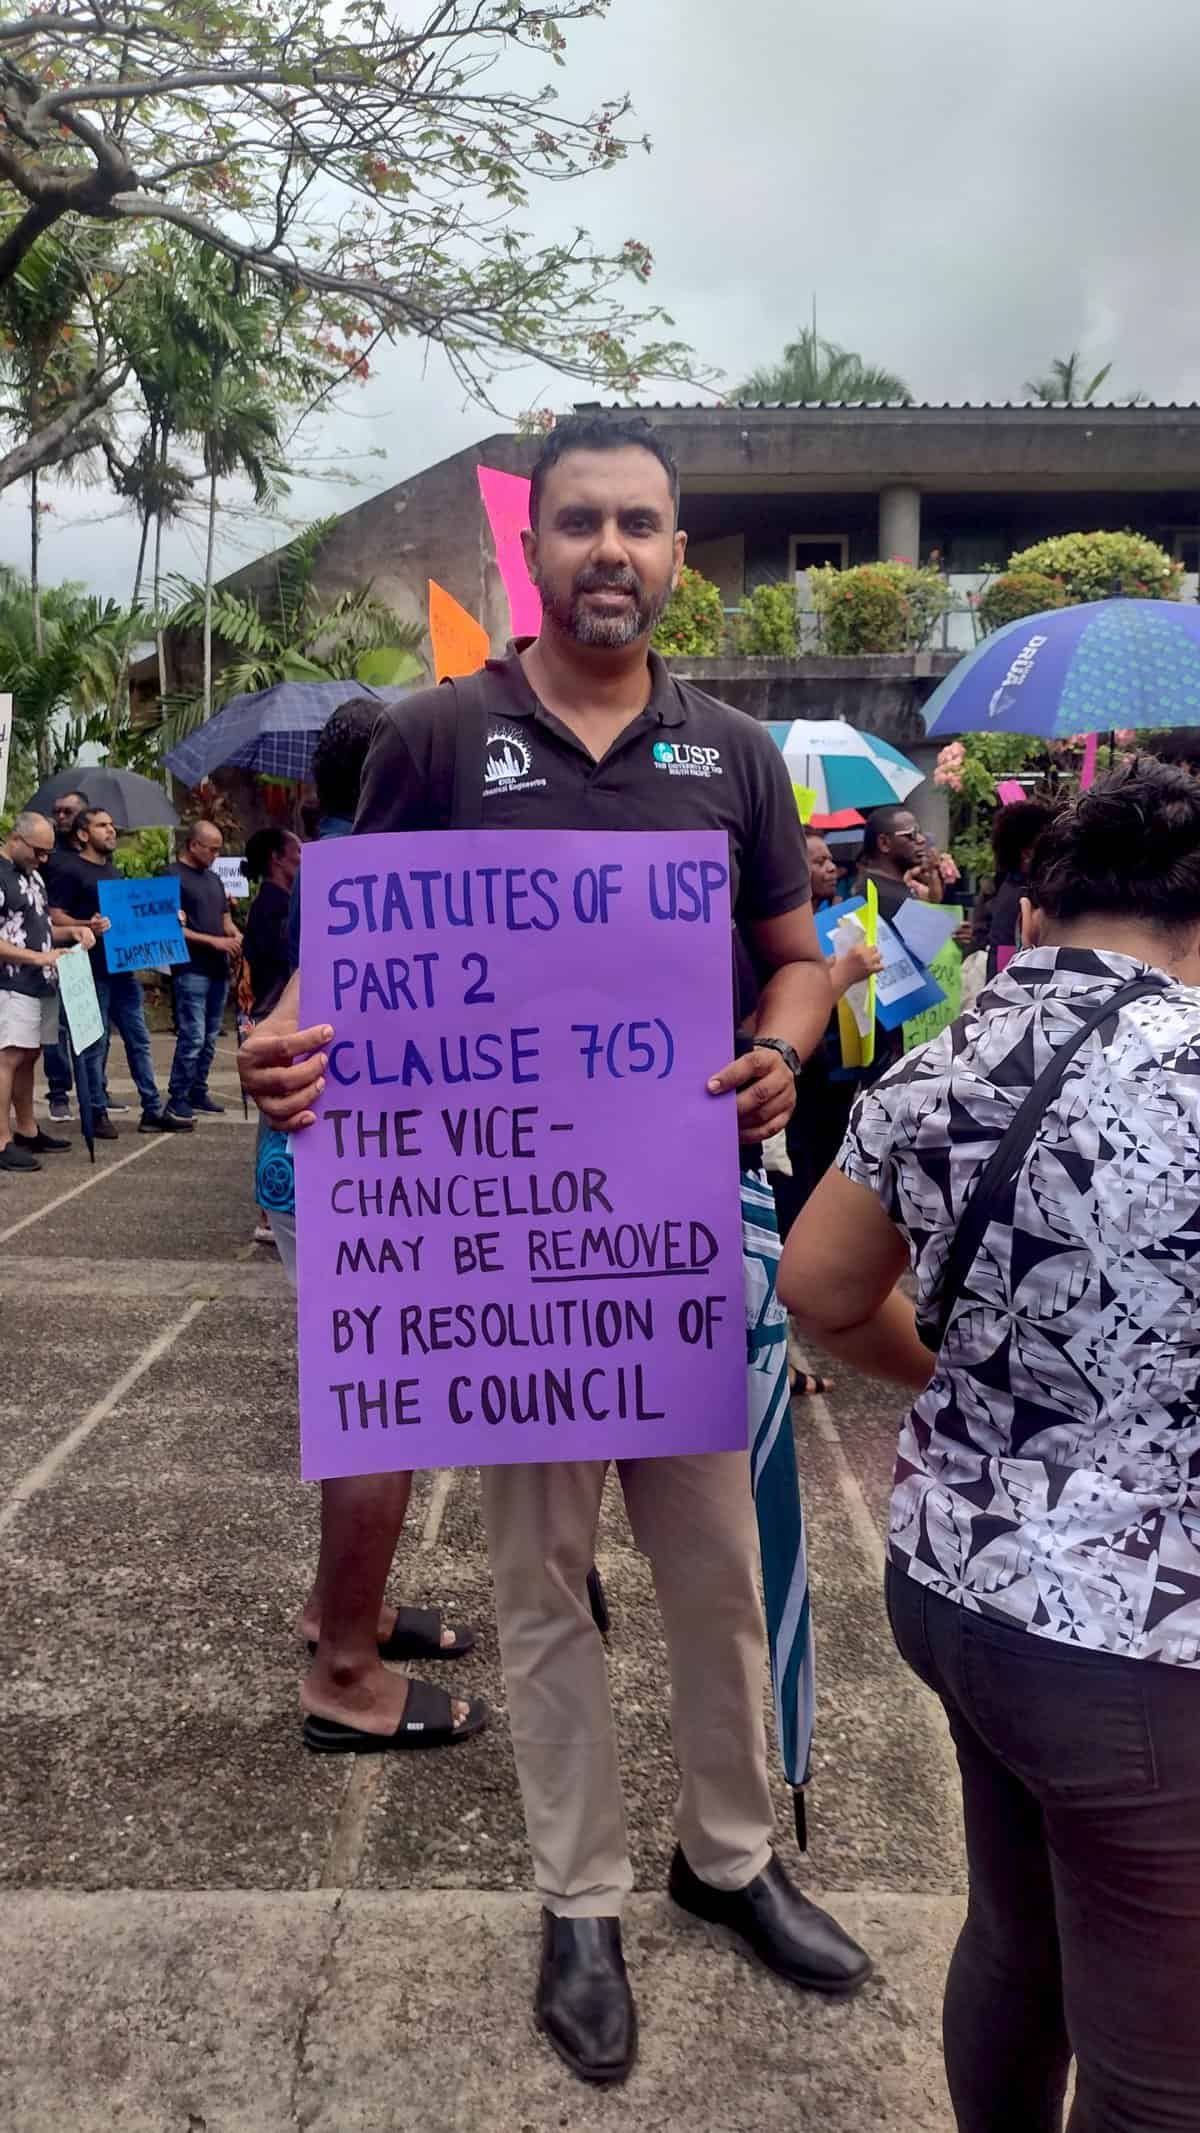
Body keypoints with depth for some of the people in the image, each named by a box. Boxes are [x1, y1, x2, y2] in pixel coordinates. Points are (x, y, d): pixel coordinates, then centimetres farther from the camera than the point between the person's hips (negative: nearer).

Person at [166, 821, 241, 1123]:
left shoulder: (214, 879, 18)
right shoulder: (173, 878, -6)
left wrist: (235, 935, 1)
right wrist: (214, 941, -17)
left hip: (218, 968, 8)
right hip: (191, 970, -8)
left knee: (209, 1037, 10)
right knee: (192, 1037, -10)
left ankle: (198, 1091, 20)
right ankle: (177, 1097, -2)